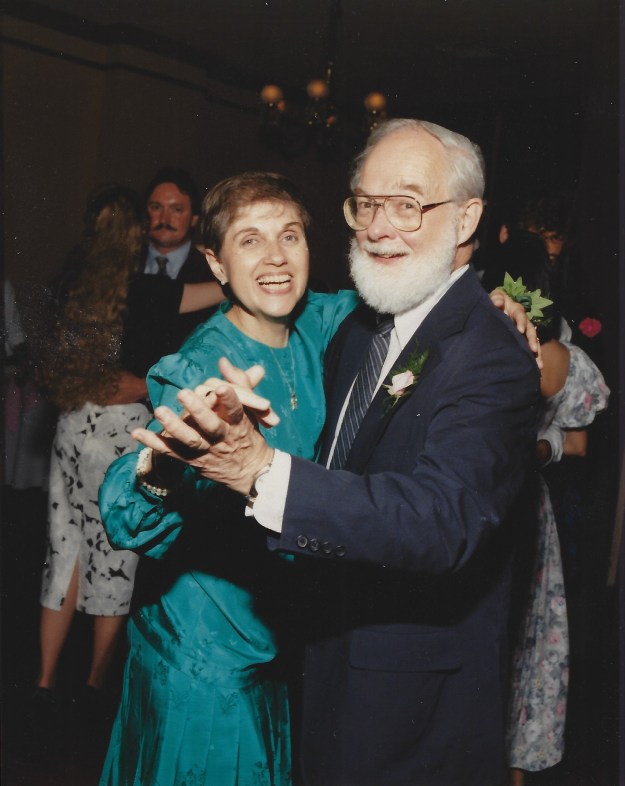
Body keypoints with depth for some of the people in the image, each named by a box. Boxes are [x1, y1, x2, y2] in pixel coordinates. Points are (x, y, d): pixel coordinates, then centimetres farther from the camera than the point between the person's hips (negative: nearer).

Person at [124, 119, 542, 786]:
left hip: (418, 694, -7)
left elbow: (443, 519, -38)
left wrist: (264, 470, -48)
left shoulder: (490, 358, -23)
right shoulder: (356, 329, 4)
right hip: (330, 649, 8)